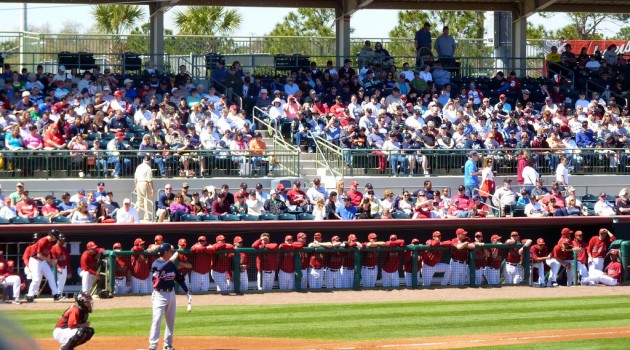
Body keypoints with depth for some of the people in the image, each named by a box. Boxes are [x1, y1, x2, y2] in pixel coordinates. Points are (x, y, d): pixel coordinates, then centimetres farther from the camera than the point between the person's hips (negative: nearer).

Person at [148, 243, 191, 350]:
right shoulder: (157, 263, -11)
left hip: (171, 294, 7)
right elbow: (159, 269, -36)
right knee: (157, 319, -14)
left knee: (171, 321, 12)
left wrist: (187, 292, 8)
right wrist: (170, 260, -37)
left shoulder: (171, 264, 7)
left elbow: (179, 278, 14)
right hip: (160, 295, -7)